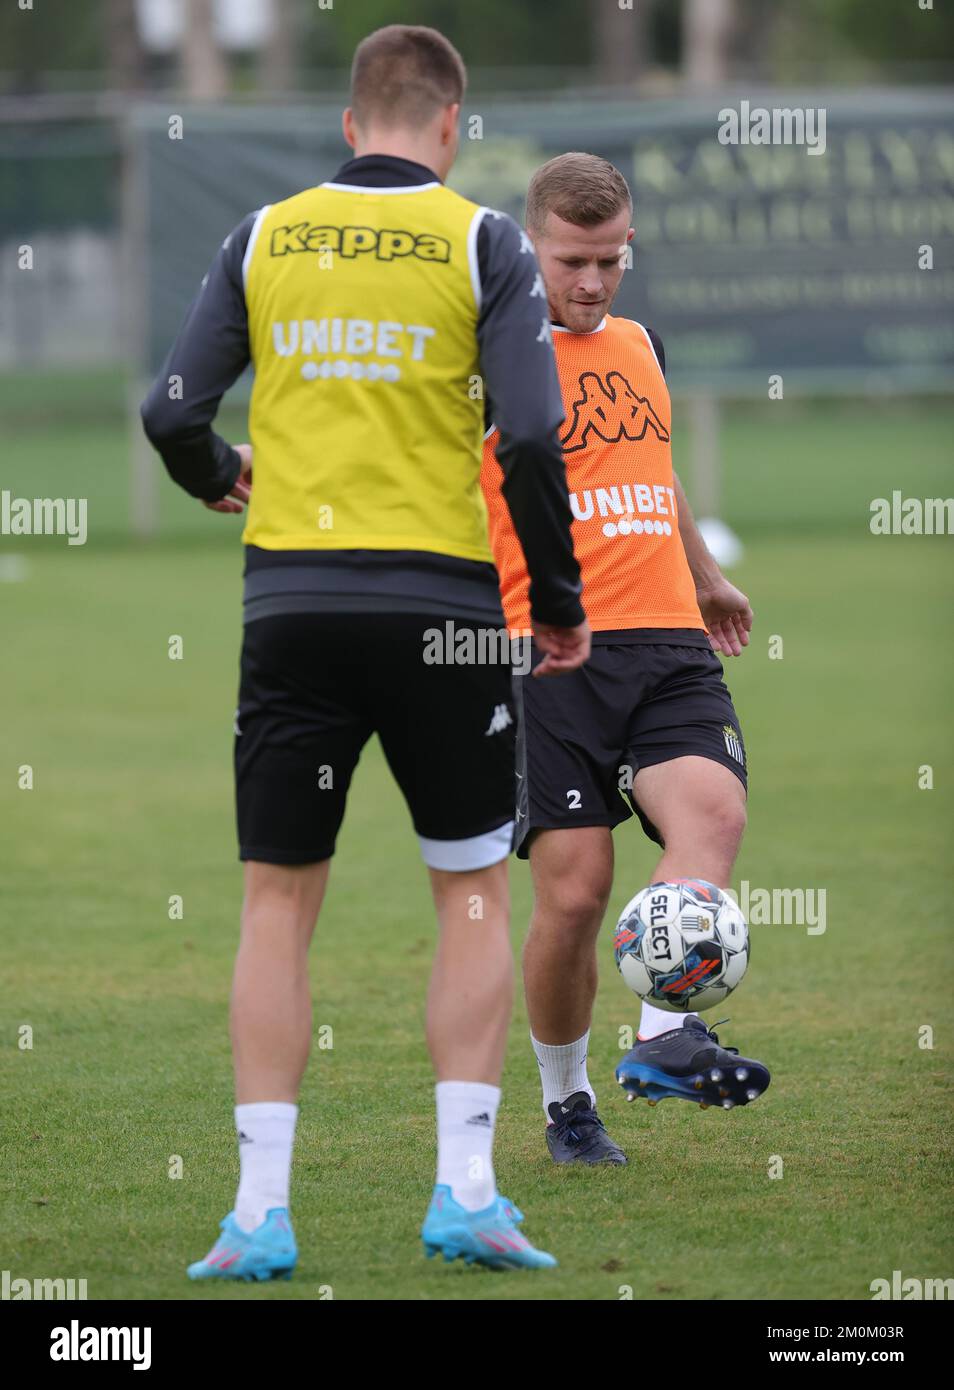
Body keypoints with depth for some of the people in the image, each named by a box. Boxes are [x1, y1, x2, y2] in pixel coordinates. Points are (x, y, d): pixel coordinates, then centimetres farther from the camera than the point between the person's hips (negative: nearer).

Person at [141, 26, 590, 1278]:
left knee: (278, 903, 7)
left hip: (292, 601, 2)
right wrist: (560, 603, 3)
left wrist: (221, 477, 27)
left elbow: (173, 414, 4)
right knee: (474, 895, 11)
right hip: (439, 601, -2)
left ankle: (261, 1208, 1)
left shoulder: (265, 237, 5)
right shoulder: (479, 241, -2)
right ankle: (465, 1188, 3)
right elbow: (532, 440, -9)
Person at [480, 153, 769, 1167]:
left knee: (712, 812, -24)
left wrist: (704, 578, 48)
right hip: (548, 656, -4)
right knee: (573, 893, -8)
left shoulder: (641, 346, 18)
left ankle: (663, 1039, -33)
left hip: (666, 645, 4)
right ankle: (566, 1104, 11)